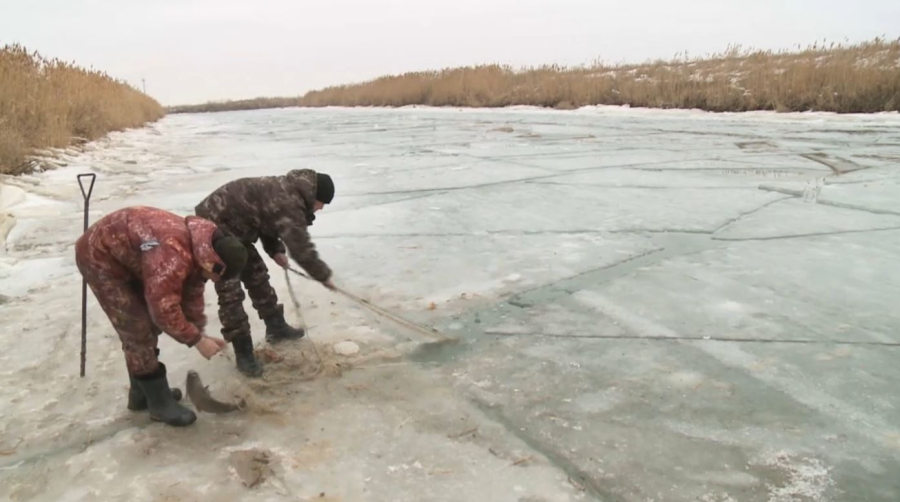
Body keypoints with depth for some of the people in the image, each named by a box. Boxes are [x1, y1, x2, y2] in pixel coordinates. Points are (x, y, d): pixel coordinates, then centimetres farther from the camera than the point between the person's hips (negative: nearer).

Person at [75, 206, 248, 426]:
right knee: (137, 330, -9)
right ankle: (160, 403, 2)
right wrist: (196, 340, -25)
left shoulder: (199, 250, -6)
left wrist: (200, 334, 2)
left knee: (147, 324, 13)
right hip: (99, 256, -9)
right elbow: (164, 308, -35)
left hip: (126, 255, 9)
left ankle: (142, 392, 27)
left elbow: (192, 295, 6)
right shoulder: (173, 255, -37)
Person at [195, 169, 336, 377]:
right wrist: (323, 275, -13)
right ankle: (243, 352, 2)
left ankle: (276, 326, 33)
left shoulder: (287, 190, 4)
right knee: (231, 293, -7)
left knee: (257, 276, 18)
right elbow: (301, 247, -26)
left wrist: (275, 250, 10)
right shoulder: (289, 204, -27)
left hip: (233, 227, 11)